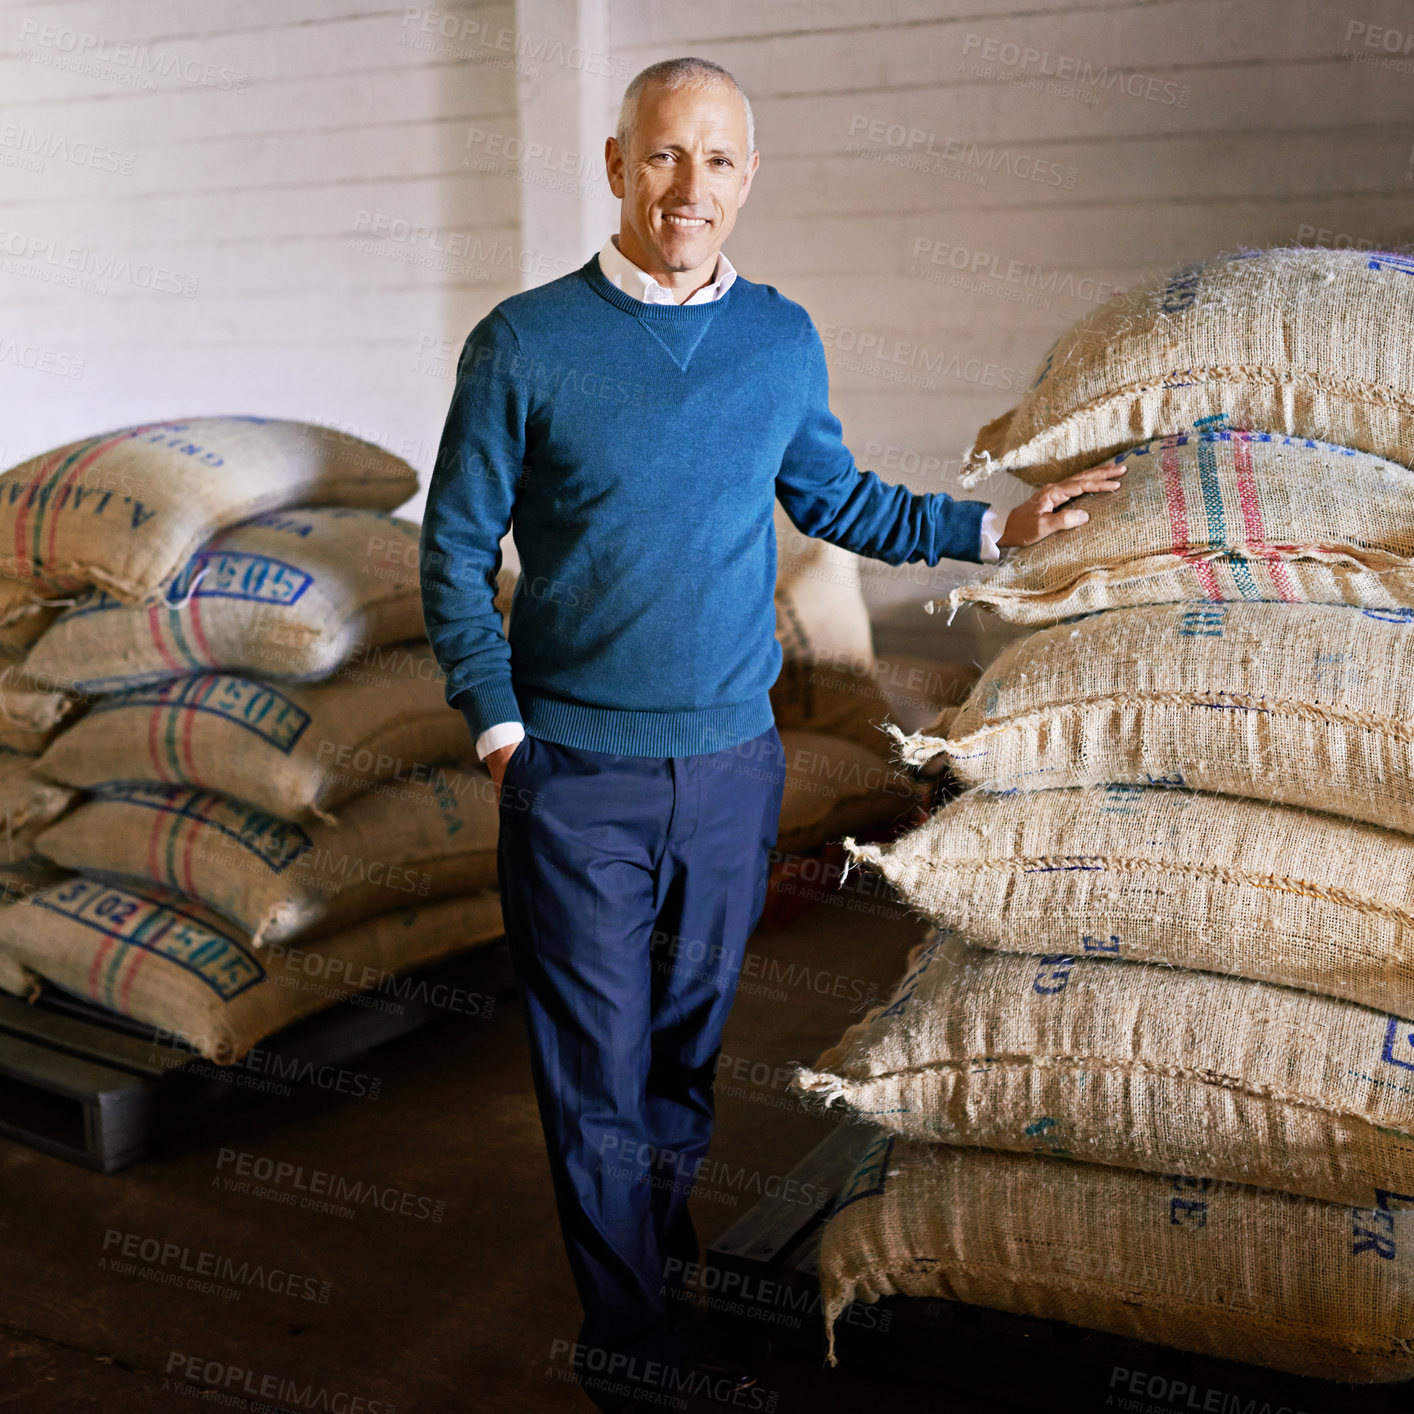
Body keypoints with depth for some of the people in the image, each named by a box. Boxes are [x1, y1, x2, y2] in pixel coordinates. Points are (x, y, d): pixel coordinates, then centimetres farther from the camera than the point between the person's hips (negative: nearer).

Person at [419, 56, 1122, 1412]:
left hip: (731, 762, 3)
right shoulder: (525, 342, -6)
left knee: (687, 1042, 18)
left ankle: (661, 1247, 40)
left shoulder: (783, 339, 4)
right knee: (599, 1068, 6)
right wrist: (501, 732, -9)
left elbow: (837, 500, 19)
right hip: (577, 773, -3)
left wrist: (993, 525, 17)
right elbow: (456, 552, -2)